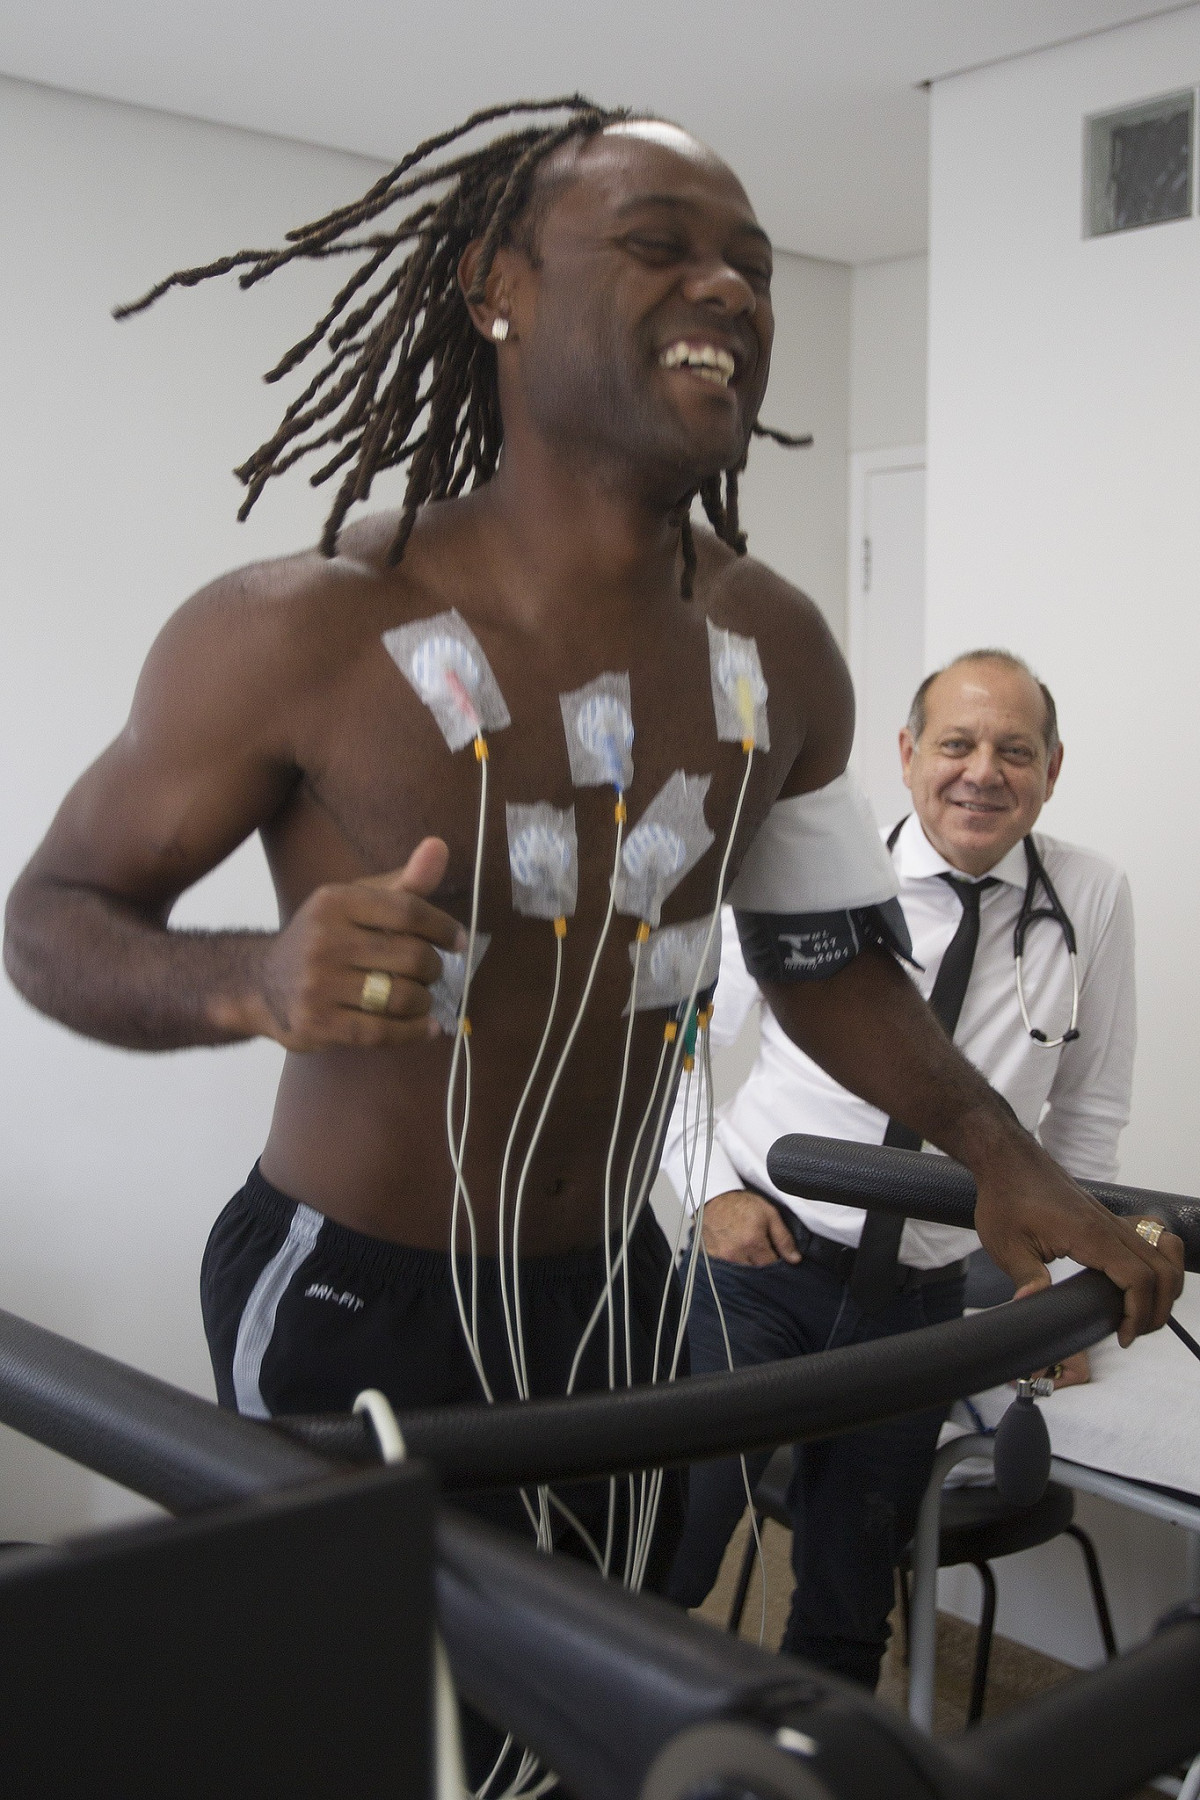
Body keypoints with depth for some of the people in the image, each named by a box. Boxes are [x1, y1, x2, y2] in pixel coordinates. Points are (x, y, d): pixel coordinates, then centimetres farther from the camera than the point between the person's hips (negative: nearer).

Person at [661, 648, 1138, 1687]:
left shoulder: (1093, 901, -1)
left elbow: (1090, 1106, 9)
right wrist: (713, 1186, -9)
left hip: (920, 1298, 2)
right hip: (759, 1257, -1)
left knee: (850, 1605, 11)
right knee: (670, 1546, -8)